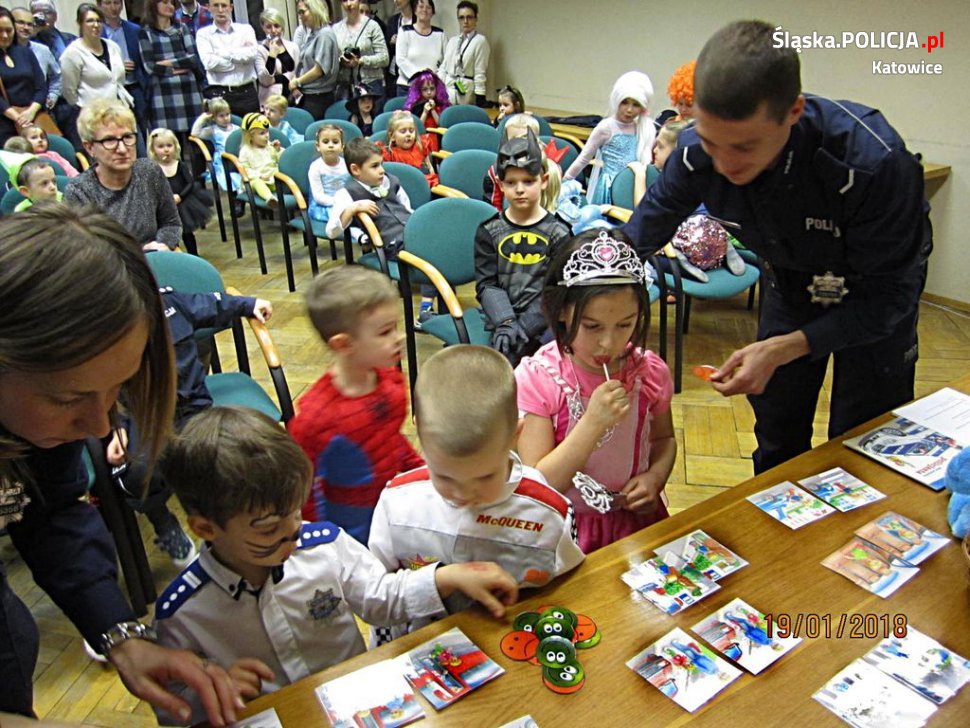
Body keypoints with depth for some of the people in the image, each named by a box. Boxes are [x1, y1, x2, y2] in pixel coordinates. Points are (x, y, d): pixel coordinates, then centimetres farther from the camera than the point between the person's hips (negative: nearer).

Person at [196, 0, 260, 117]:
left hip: (246, 92, 1)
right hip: (218, 94, -1)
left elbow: (252, 53, -6)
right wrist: (241, 56, -4)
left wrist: (223, 52, -4)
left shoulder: (246, 29, 11)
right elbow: (209, 62, -8)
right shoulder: (203, 33, 7)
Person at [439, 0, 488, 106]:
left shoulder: (480, 41, -3)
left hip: (466, 92, -5)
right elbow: (443, 68, 17)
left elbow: (480, 73, -8)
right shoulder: (452, 41, 15)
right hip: (448, 90, 5)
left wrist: (480, 99, -13)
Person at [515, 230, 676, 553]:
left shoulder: (649, 371, -4)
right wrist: (594, 423, -25)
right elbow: (537, 486, -15)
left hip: (635, 520, 3)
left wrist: (655, 476, -6)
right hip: (566, 530, -3)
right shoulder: (537, 378, -15)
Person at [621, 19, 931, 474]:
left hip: (874, 293, -3)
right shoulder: (697, 153, -27)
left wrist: (783, 350, -41)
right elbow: (639, 235, -11)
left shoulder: (873, 162, -39)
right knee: (777, 439, 13)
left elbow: (888, 299, -30)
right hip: (789, 281, 3)